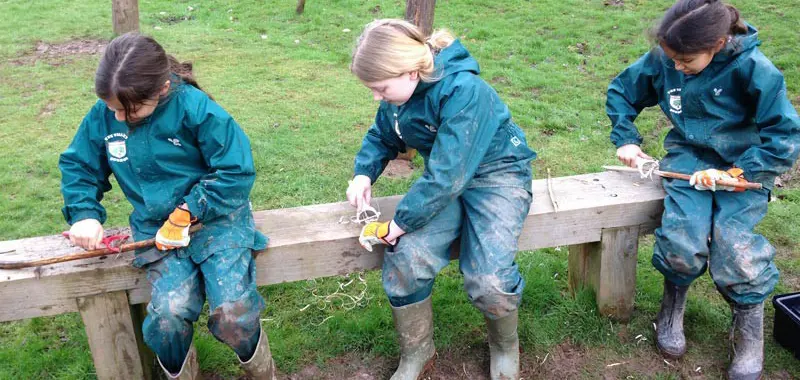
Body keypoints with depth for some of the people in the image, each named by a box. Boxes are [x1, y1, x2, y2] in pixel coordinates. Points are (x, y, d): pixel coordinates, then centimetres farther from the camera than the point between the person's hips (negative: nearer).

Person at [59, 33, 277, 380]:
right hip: (156, 227, 3)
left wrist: (187, 212, -16)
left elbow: (237, 172, -13)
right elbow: (77, 165, 15)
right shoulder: (103, 114, -1)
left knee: (232, 313, -24)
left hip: (216, 214, -3)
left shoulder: (194, 106, -14)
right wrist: (85, 213, -1)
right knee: (168, 314, -24)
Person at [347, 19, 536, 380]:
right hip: (444, 179, 6)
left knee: (488, 280, -27)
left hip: (496, 172, -5)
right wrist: (363, 173, -7)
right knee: (404, 260, -21)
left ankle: (505, 344, 10)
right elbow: (381, 137, 13)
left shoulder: (462, 91, -30)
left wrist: (402, 221, -26)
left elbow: (448, 175, -32)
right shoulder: (400, 91, -6)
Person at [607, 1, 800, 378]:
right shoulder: (662, 58, -9)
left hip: (744, 164, -2)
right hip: (689, 155, 2)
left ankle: (749, 318, 6)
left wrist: (735, 173, -24)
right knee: (682, 243, -25)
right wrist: (625, 138, -1)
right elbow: (621, 90, 10)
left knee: (733, 246, -26)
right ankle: (674, 298, 10)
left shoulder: (752, 67, -19)